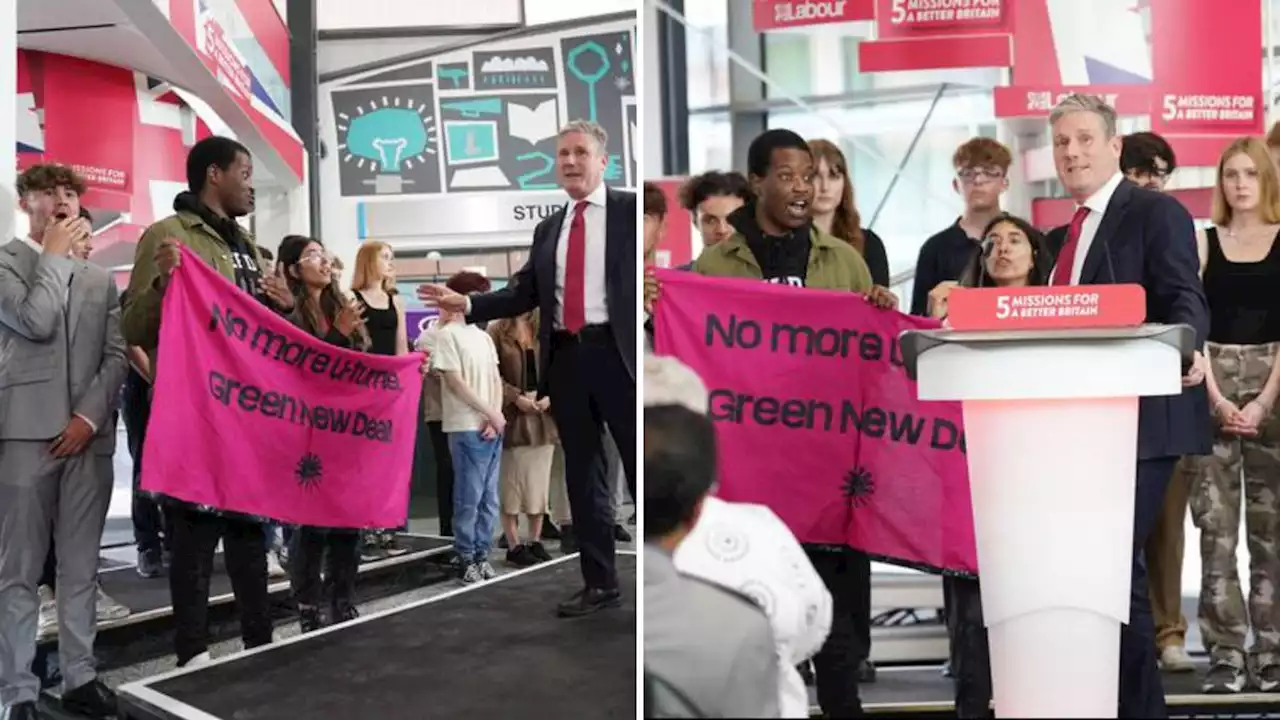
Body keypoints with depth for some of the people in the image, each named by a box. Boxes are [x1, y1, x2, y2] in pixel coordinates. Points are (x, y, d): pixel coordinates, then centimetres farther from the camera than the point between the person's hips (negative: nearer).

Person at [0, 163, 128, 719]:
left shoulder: (101, 279, 17)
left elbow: (117, 354, 9)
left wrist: (89, 416, -4)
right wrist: (55, 255, -4)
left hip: (87, 434, 4)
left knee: (81, 568, 8)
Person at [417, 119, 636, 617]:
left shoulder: (631, 208, 2)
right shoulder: (548, 229, 16)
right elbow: (523, 295, 13)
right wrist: (466, 304, 2)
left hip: (618, 352, -5)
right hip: (566, 357, 6)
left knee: (640, 465, 1)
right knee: (582, 473, 10)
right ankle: (600, 583, 22)